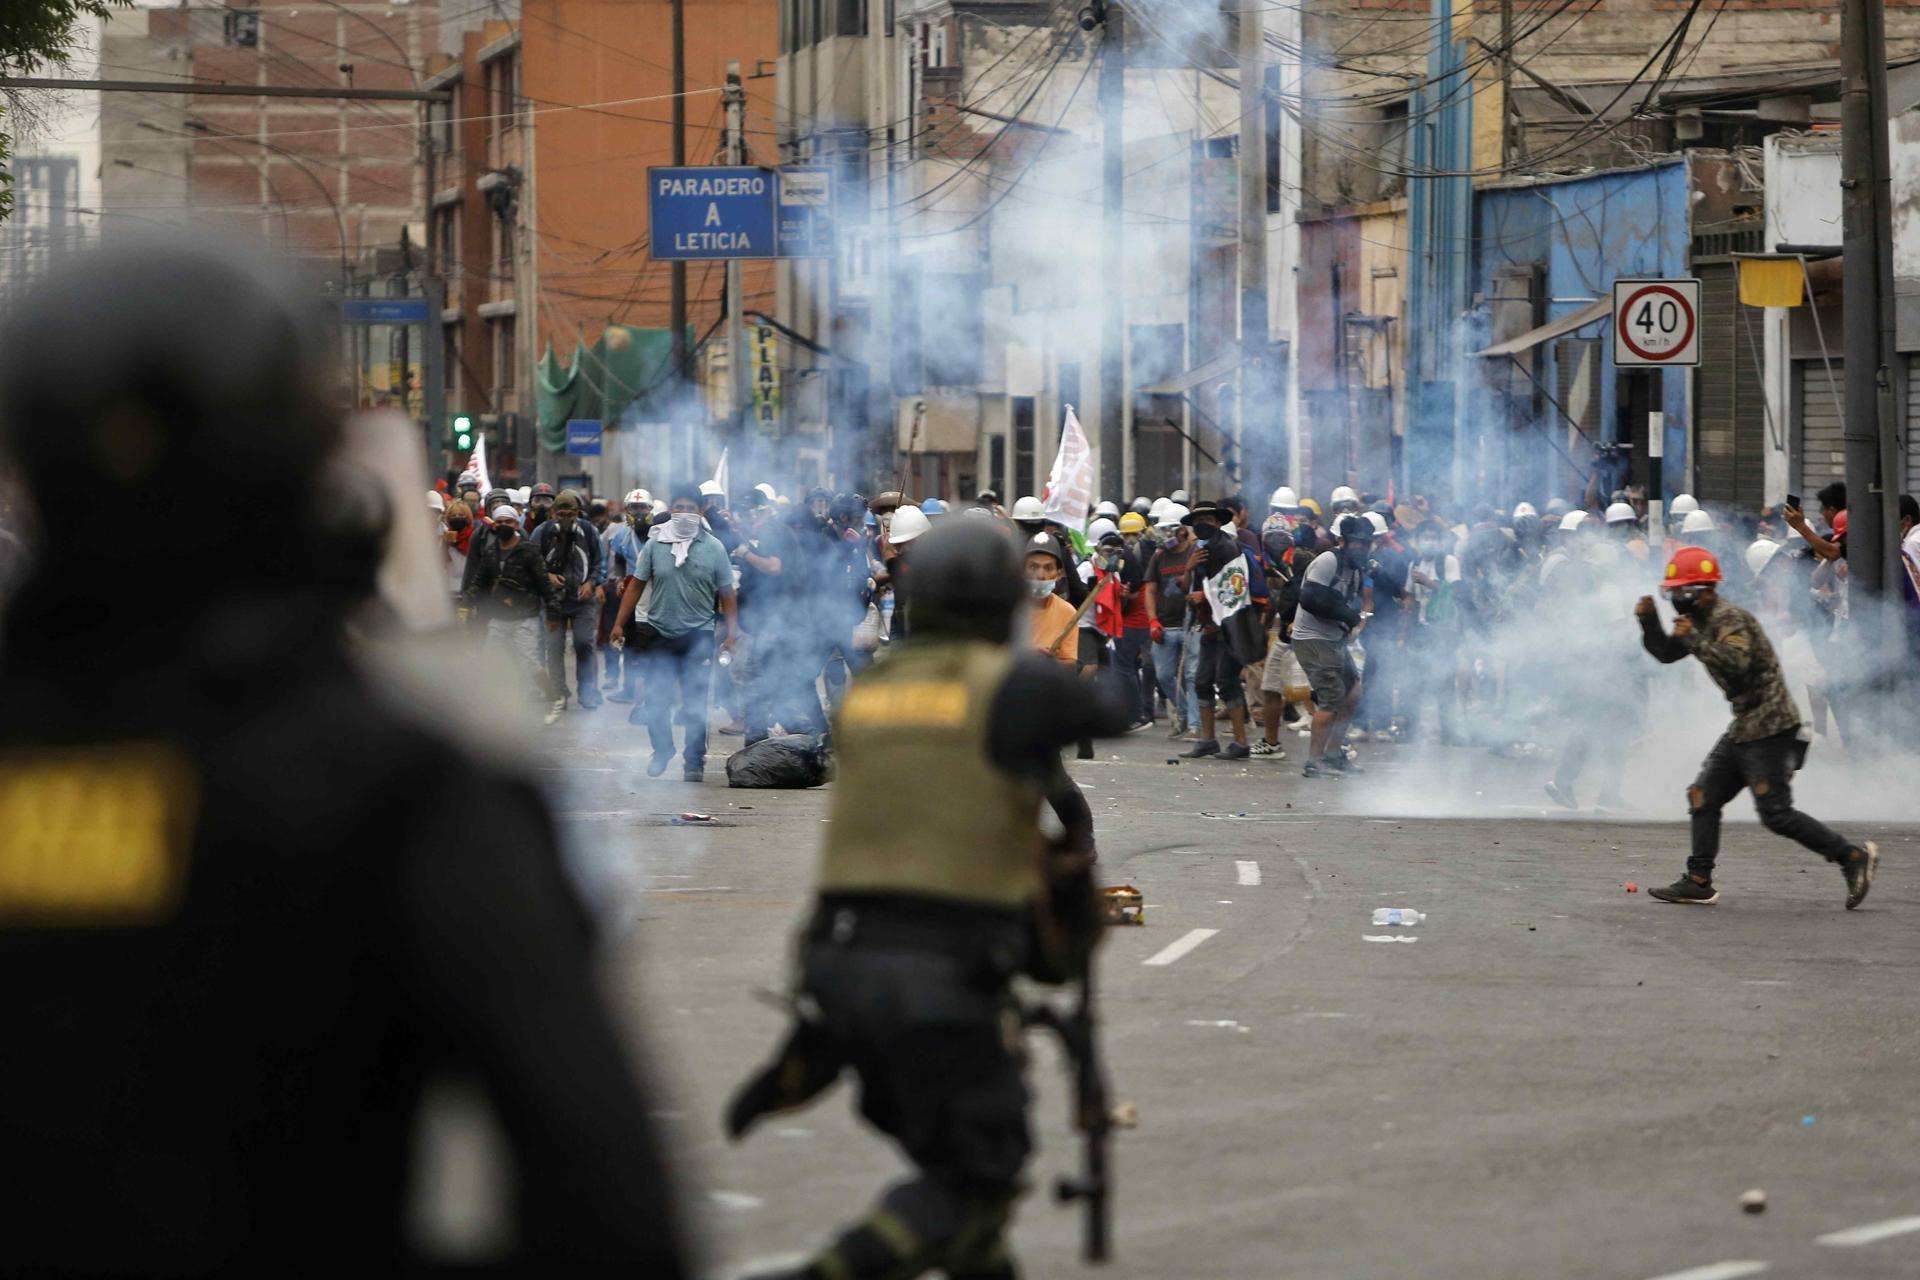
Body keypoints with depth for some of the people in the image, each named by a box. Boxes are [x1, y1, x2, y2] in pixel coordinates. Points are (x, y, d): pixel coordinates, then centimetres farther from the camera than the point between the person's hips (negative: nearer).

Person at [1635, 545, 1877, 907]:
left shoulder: (1730, 619, -17)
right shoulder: (1701, 621, 14)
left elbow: (1736, 663, -33)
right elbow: (1666, 652, 23)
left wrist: (1694, 639, -29)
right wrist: (1648, 620, 7)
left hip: (1770, 726, -10)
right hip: (1744, 726, 10)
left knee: (1776, 814, -11)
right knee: (1703, 796, 8)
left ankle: (1853, 856, -3)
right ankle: (1698, 883, 11)